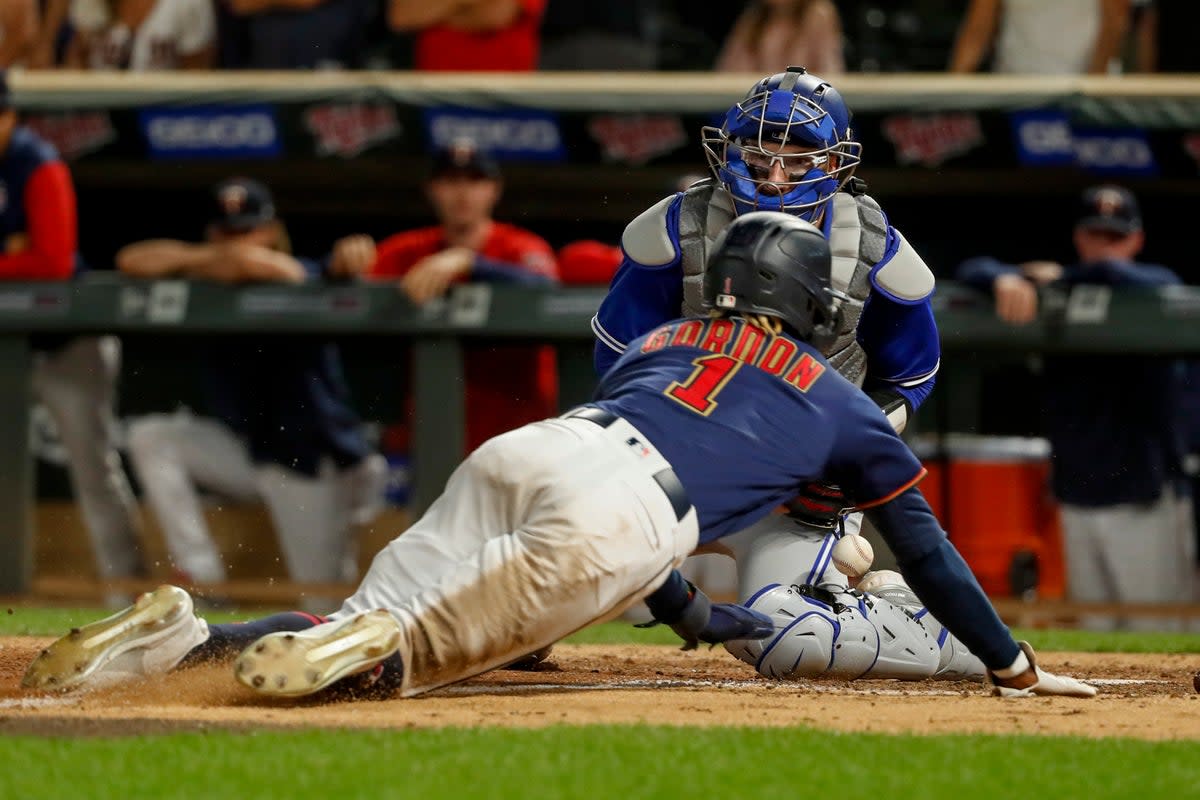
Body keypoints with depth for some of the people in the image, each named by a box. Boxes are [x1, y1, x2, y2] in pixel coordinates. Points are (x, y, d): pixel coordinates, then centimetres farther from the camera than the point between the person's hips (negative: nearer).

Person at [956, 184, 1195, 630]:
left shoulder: (1159, 284, 0)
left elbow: (1113, 275, -22)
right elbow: (972, 271, 5)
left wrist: (1061, 279, -3)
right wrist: (1005, 281, -17)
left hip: (1146, 500, -4)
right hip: (1078, 501, 4)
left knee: (1154, 635, -8)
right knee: (1093, 632, 5)